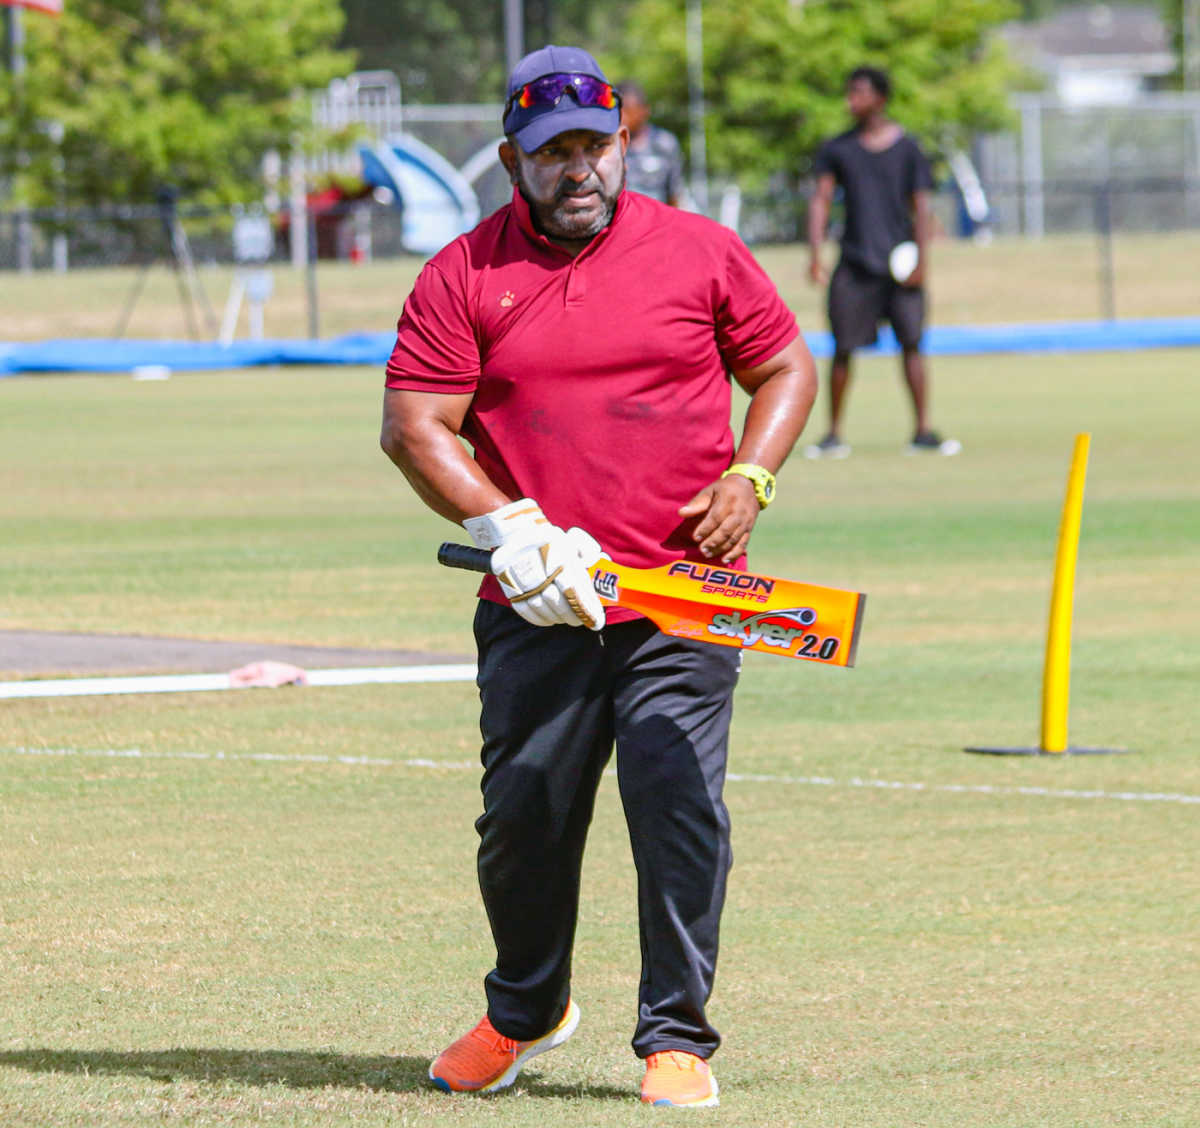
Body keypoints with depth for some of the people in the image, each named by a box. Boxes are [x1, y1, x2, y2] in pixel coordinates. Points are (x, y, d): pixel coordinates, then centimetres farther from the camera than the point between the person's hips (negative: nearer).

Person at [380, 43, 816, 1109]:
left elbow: (786, 368, 15)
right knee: (523, 819, 6)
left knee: (680, 811, -10)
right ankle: (525, 1011, 31)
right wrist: (507, 527, -15)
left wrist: (749, 478, -3)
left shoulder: (702, 252, 6)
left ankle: (677, 1038, 0)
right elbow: (413, 426, -2)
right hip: (537, 613, 1)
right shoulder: (463, 276, 3)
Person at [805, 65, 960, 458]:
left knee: (911, 344, -5)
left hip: (899, 263, -1)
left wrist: (921, 259, -4)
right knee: (843, 348, -1)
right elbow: (821, 200, 4)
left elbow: (920, 206, 5)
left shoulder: (906, 149, 5)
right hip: (854, 263, 1)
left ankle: (923, 431, 0)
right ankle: (833, 434, 8)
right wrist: (815, 254, -8)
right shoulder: (837, 149, 8)